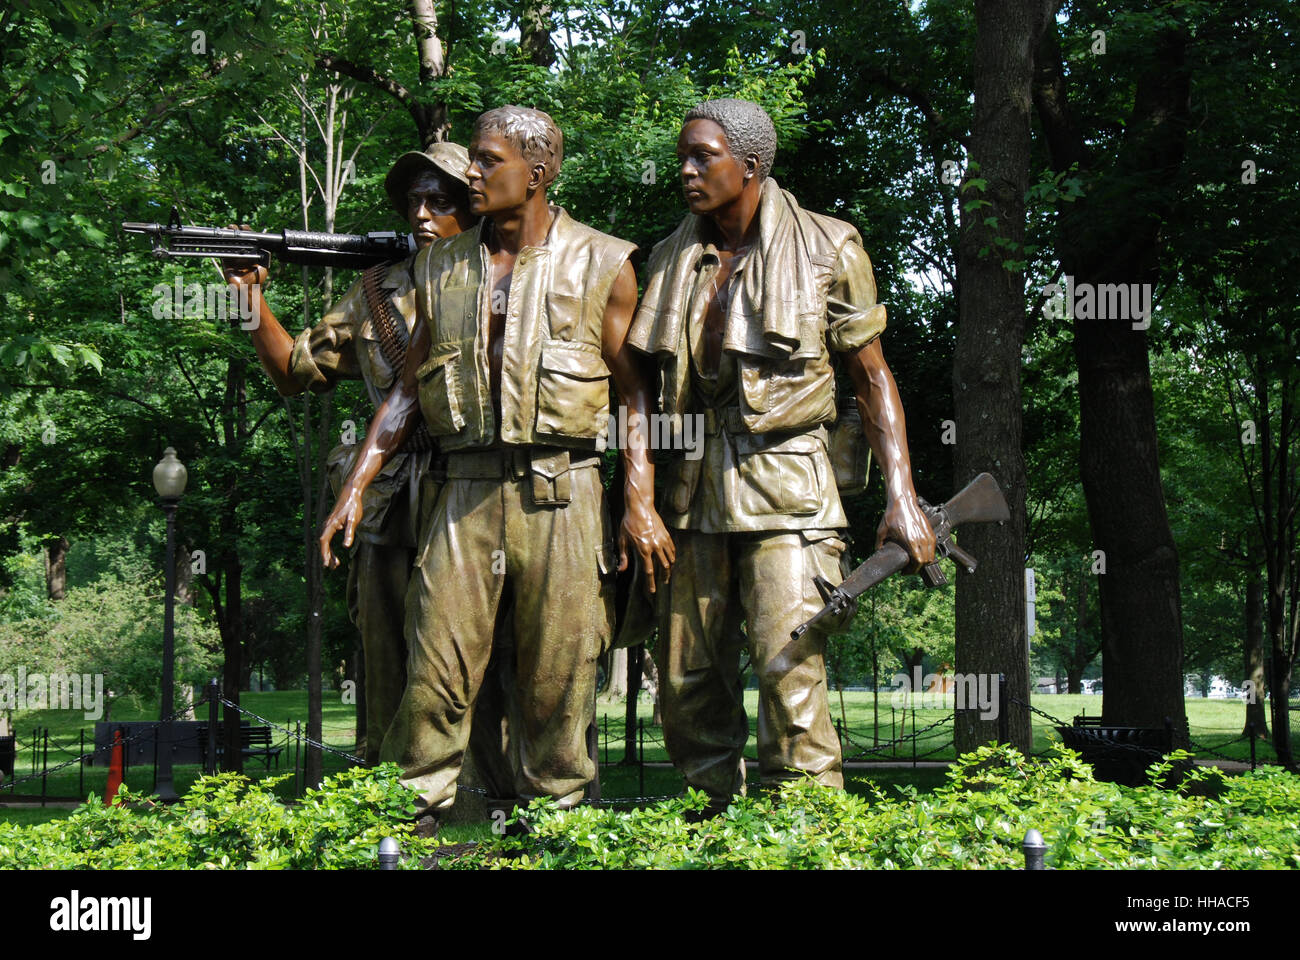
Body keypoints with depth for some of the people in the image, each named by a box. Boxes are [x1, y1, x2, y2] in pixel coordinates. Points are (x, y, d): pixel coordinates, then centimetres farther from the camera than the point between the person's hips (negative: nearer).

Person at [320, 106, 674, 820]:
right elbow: (408, 390, 17)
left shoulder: (601, 266, 4)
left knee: (558, 681, 2)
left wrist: (640, 503, -5)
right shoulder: (441, 269, 14)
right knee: (434, 676, -3)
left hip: (562, 493, -2)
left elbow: (634, 393, 4)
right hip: (466, 493, 2)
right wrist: (355, 488, 9)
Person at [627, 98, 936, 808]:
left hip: (784, 482, -5)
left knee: (790, 670, -14)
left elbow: (873, 376, 3)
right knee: (687, 682, 6)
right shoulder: (672, 261, 12)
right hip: (695, 485, 5)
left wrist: (902, 496, -6)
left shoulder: (827, 249, 0)